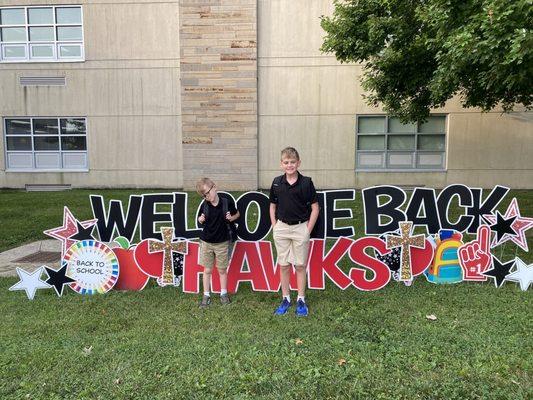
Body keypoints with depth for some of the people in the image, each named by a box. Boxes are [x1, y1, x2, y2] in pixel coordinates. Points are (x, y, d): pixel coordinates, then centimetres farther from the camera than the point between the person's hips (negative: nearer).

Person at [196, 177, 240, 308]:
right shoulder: (205, 205, -5)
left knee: (222, 269, 11)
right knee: (207, 270, 9)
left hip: (222, 242, -1)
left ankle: (223, 294, 28)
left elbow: (237, 214, 6)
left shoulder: (227, 203, -11)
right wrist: (200, 220, -11)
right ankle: (206, 295, 21)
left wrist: (231, 218, -13)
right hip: (206, 242, 2)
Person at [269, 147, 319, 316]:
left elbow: (315, 208, -3)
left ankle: (301, 300, 20)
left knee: (300, 266, 6)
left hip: (301, 228, -2)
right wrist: (275, 227, 4)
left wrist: (308, 229, -5)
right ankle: (285, 299, 23)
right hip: (281, 228, 3)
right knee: (284, 265, 10)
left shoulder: (306, 182, -7)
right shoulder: (276, 182, 1)